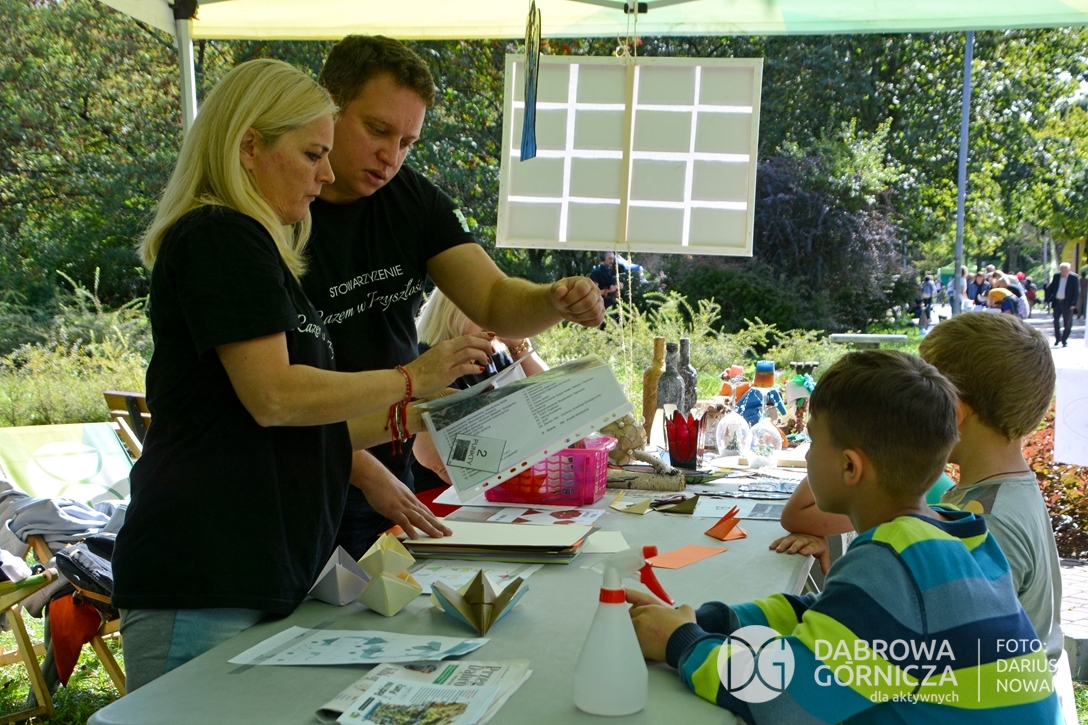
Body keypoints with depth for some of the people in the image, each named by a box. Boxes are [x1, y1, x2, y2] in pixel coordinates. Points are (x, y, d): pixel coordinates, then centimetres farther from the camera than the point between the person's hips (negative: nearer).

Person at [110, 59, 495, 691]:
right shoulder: (221, 237, -9)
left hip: (262, 571, 9)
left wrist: (410, 419, 13)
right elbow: (273, 397, -18)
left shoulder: (256, 249, 21)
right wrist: (412, 378, -9)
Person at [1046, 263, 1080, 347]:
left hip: (1067, 303, -4)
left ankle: (1064, 340, 11)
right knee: (1056, 321, 6)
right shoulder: (1056, 276, 6)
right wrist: (1047, 299, 2)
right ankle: (1058, 339, 20)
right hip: (1057, 302, 4)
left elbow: (1077, 292, -7)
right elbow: (1050, 288, 9)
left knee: (1067, 323, 3)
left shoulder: (1074, 277, -5)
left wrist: (1074, 304, -14)